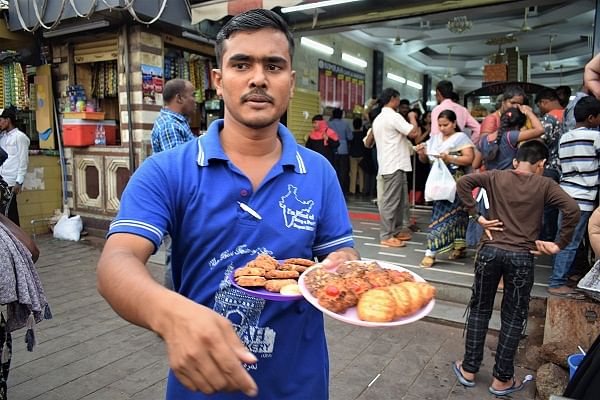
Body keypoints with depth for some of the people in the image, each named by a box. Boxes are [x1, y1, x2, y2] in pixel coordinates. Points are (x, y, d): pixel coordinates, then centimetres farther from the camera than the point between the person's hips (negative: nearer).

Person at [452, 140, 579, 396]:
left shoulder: (496, 177, 6)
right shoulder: (545, 185, 1)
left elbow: (463, 183, -6)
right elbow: (572, 210, -11)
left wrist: (477, 216, -4)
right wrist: (559, 245, -4)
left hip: (490, 251, 1)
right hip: (522, 257, -1)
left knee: (479, 309, 15)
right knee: (513, 317, 12)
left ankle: (469, 370, 23)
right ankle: (502, 380, 21)